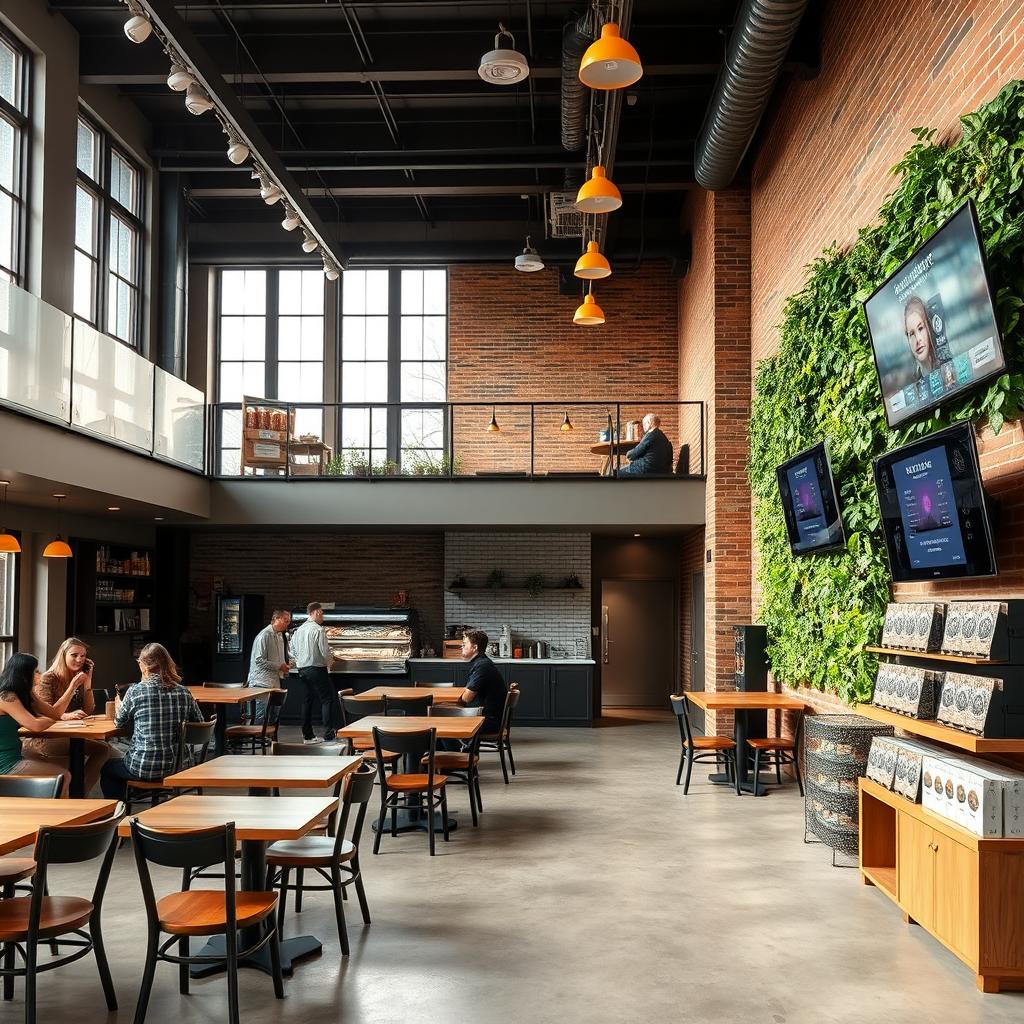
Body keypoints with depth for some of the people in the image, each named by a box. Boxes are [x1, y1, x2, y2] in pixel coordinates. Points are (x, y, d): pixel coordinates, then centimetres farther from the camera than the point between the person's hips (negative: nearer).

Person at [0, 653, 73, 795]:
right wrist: (51, 720, -3)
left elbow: (54, 713, 11)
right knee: (63, 776, -5)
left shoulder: (21, 695, 12)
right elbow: (36, 725, -24)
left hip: (13, 758, 10)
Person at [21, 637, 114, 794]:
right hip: (47, 738, -7)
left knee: (105, 748, -19)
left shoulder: (80, 678, 15)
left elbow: (88, 711, 8)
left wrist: (87, 682, 0)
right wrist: (66, 716, -30)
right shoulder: (48, 679, -4)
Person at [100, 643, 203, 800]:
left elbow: (119, 723, 3)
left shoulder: (135, 691, -13)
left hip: (143, 768, -5)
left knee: (107, 769, 28)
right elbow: (199, 723, 6)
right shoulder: (183, 693, -3)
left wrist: (119, 706, 23)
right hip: (175, 767, 5)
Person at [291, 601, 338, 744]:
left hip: (302, 669, 8)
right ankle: (328, 735, -8)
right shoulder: (319, 630, -14)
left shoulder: (299, 630, 9)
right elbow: (325, 651, -16)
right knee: (327, 699, -3)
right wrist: (329, 661, 3)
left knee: (307, 700, 13)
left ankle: (308, 735, 16)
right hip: (317, 669, -8)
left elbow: (293, 651, 14)